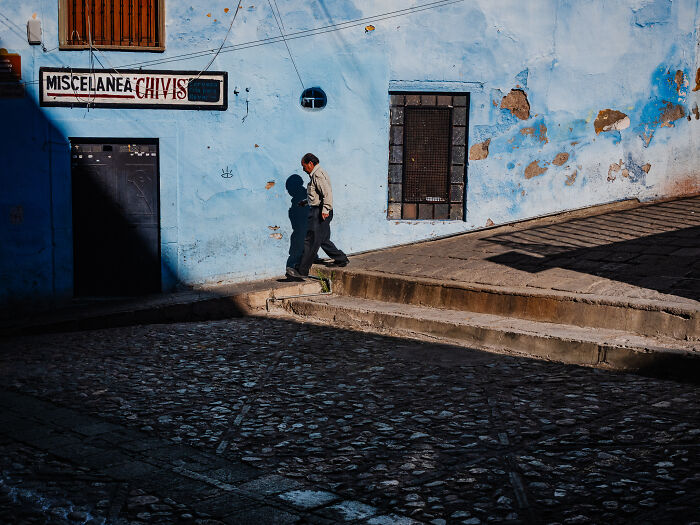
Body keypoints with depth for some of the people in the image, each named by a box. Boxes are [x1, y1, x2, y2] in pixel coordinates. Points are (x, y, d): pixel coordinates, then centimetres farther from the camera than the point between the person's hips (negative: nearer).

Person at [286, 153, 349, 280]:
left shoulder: (318, 175, -14)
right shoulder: (316, 174, 19)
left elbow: (327, 193, -25)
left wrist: (325, 209, -32)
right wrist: (306, 201, 35)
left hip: (320, 213, -11)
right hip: (316, 211, 11)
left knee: (311, 242, -10)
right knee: (323, 240, 17)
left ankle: (302, 270, -10)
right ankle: (341, 259, 27)